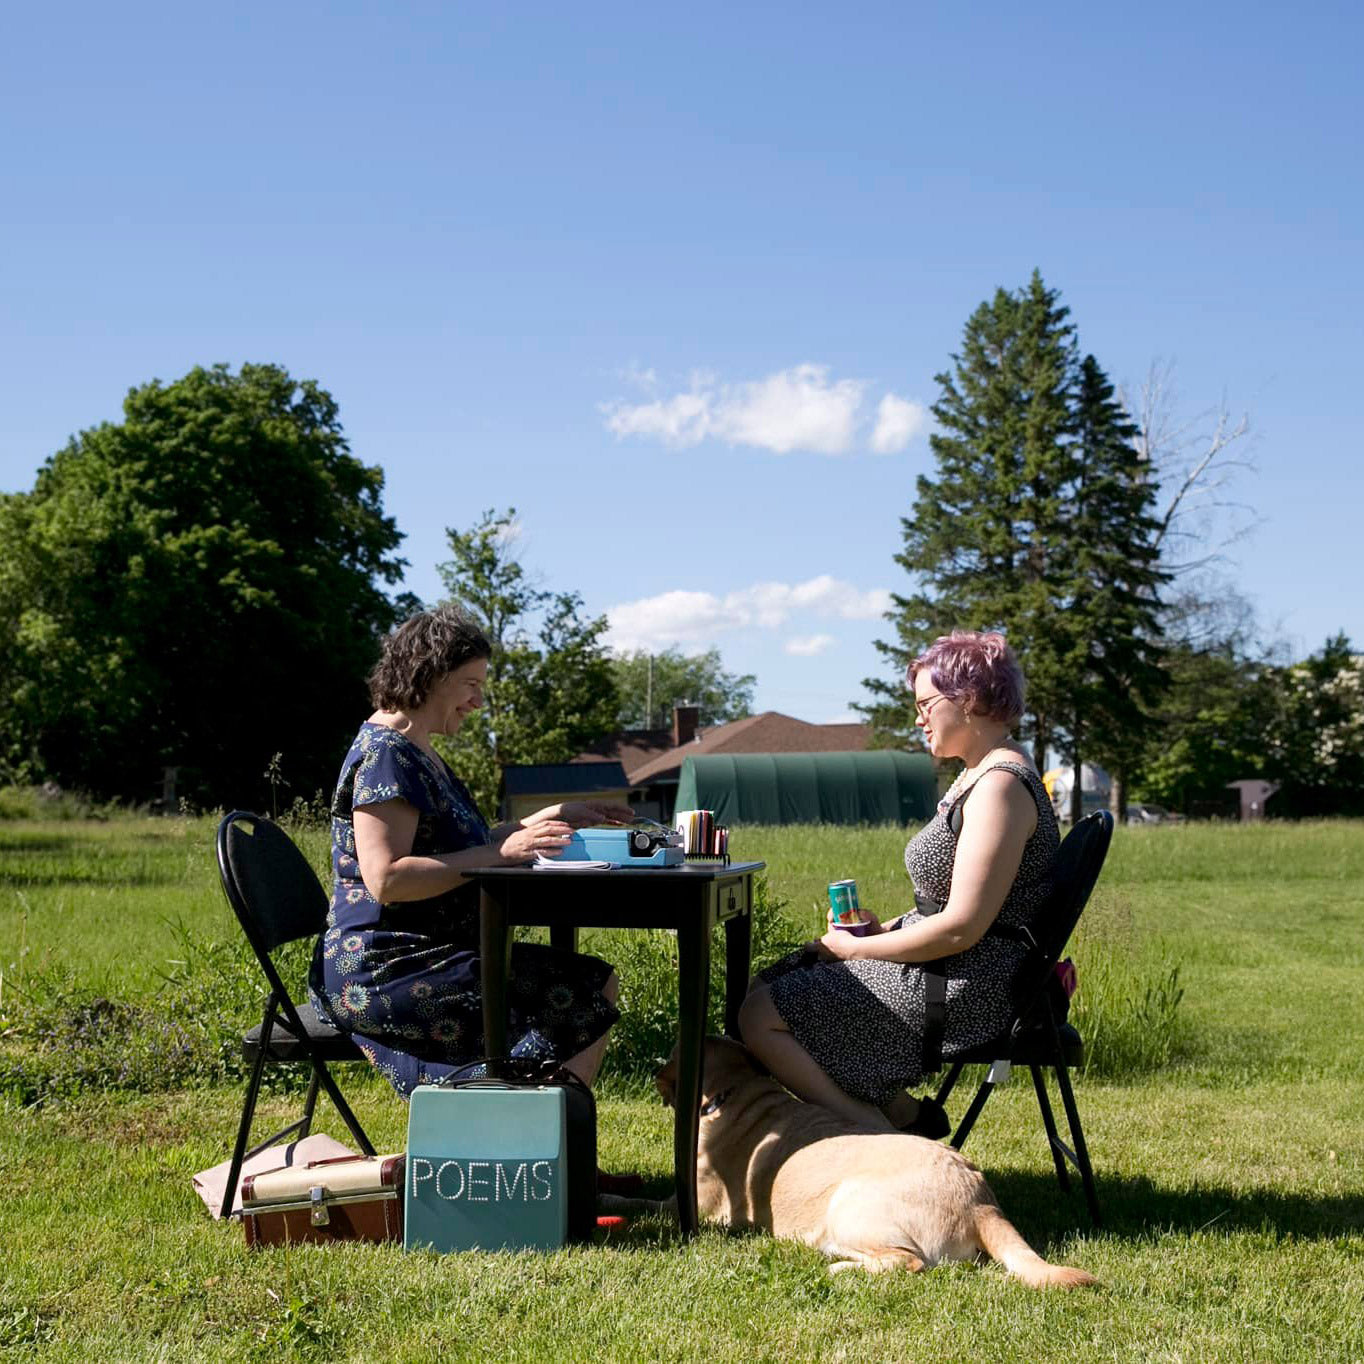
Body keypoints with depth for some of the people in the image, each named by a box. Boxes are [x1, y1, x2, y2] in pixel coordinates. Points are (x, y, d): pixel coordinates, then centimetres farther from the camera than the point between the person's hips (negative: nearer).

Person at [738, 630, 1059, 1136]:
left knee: (761, 1017, -12)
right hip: (943, 972, 11)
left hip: (964, 989, -11)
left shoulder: (1000, 786, -19)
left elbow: (961, 927, -24)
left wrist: (856, 948, -13)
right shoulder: (977, 776, 14)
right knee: (769, 984, 14)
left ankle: (881, 1131, -7)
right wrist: (884, 929, 5)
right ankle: (897, 1112, 5)